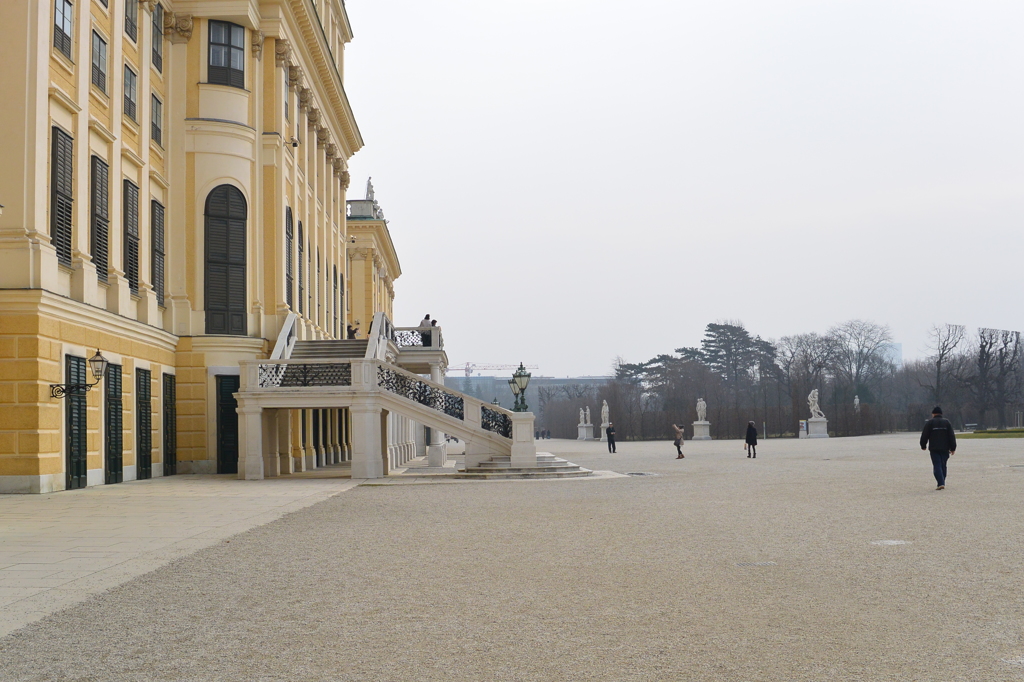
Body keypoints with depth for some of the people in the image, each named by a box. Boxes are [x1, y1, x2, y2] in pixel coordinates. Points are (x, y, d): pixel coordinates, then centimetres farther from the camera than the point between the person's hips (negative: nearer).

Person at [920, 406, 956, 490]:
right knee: (943, 466, 13)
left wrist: (923, 446, 13)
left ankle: (941, 483, -21)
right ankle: (942, 483, 17)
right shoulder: (947, 422, 7)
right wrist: (953, 448, 7)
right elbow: (952, 436, 4)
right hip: (944, 448, 3)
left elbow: (924, 435, -1)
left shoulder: (929, 422, -1)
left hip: (934, 449, -3)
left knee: (937, 466, -6)